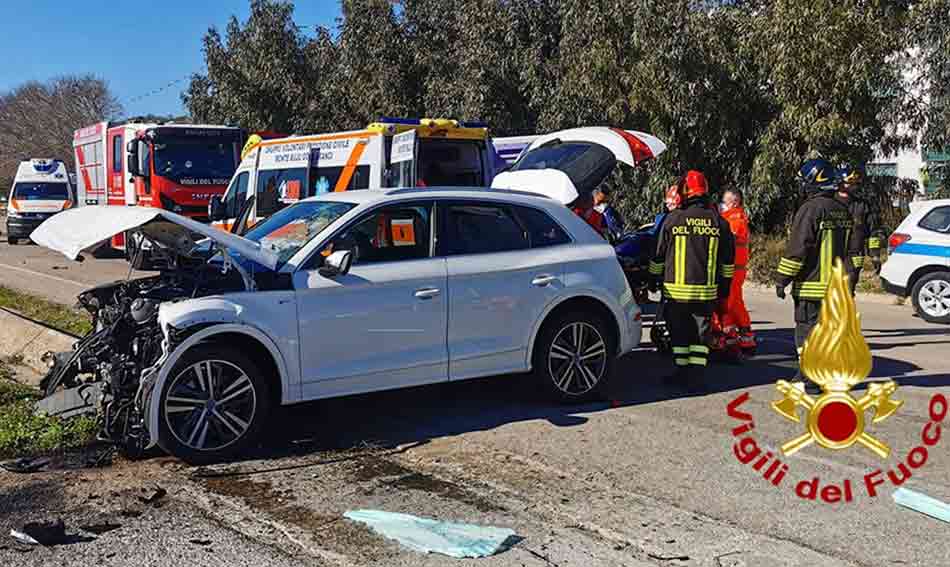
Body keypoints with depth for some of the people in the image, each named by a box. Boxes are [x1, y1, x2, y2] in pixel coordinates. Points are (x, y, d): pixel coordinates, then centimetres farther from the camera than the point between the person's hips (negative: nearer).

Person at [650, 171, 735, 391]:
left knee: (679, 332, 10)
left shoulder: (673, 219, -4)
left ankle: (682, 371, 16)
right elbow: (728, 259, 10)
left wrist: (656, 279, 17)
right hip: (706, 291, 2)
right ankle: (696, 375, 3)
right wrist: (724, 286, 19)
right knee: (700, 332, 7)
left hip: (676, 290, -2)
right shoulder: (718, 221, 4)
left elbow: (659, 255, 3)